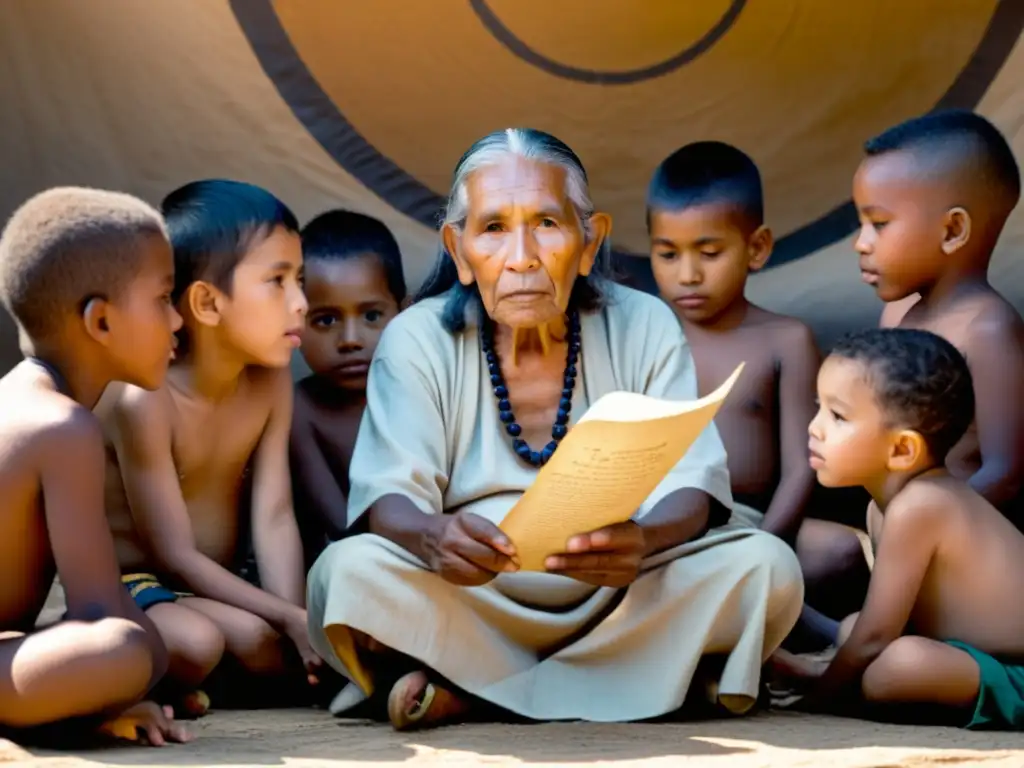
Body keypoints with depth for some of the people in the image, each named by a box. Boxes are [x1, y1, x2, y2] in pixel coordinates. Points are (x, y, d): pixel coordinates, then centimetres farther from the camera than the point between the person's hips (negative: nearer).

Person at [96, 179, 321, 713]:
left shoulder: (270, 383, -2)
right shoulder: (146, 399, -22)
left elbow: (273, 518, -10)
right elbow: (176, 555, -21)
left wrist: (297, 620, -26)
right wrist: (290, 618, -26)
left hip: (216, 587, 7)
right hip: (131, 587, -7)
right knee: (196, 640, -37)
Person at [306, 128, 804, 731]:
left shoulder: (645, 327, 2)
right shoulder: (418, 341, 1)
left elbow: (693, 482, -7)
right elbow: (387, 494, -11)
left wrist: (645, 539, -33)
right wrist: (430, 535, -37)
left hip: (622, 602, 2)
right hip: (468, 609, -2)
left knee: (766, 566, -25)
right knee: (349, 571, -29)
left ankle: (466, 696, -23)